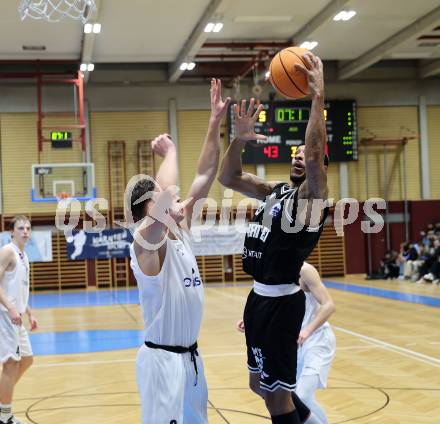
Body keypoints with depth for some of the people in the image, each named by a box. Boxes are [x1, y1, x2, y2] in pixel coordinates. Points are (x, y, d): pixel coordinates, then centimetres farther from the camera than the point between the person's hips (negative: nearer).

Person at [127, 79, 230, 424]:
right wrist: (170, 151, -16)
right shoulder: (146, 243, -17)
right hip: (162, 358, -8)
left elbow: (205, 177, 3)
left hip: (191, 355, 9)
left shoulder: (180, 233, 5)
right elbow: (166, 191, -34)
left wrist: (216, 123, -2)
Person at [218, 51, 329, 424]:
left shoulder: (313, 195, -10)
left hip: (281, 301, -9)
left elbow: (315, 156, -29)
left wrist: (318, 97, -32)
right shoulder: (275, 191, 13)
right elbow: (228, 179, 12)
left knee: (276, 391, -3)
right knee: (260, 383, 19)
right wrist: (240, 140, -4)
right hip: (259, 296, 9)